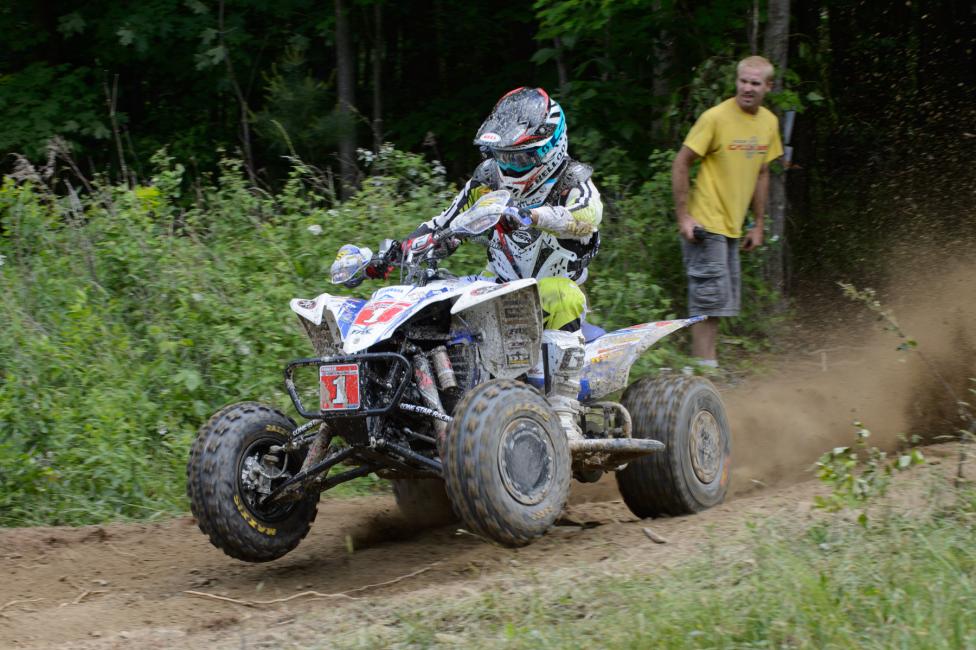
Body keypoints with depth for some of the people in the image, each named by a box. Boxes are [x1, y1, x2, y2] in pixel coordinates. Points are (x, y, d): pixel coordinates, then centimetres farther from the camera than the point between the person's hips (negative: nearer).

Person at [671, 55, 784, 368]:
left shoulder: (769, 122, 7)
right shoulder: (716, 117, -14)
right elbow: (681, 163, -11)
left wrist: (758, 224, 17)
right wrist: (683, 216, -15)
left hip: (732, 226, 7)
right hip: (705, 224, -7)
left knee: (719, 301, 10)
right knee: (709, 296, -8)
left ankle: (710, 365, 15)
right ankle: (704, 366, -4)